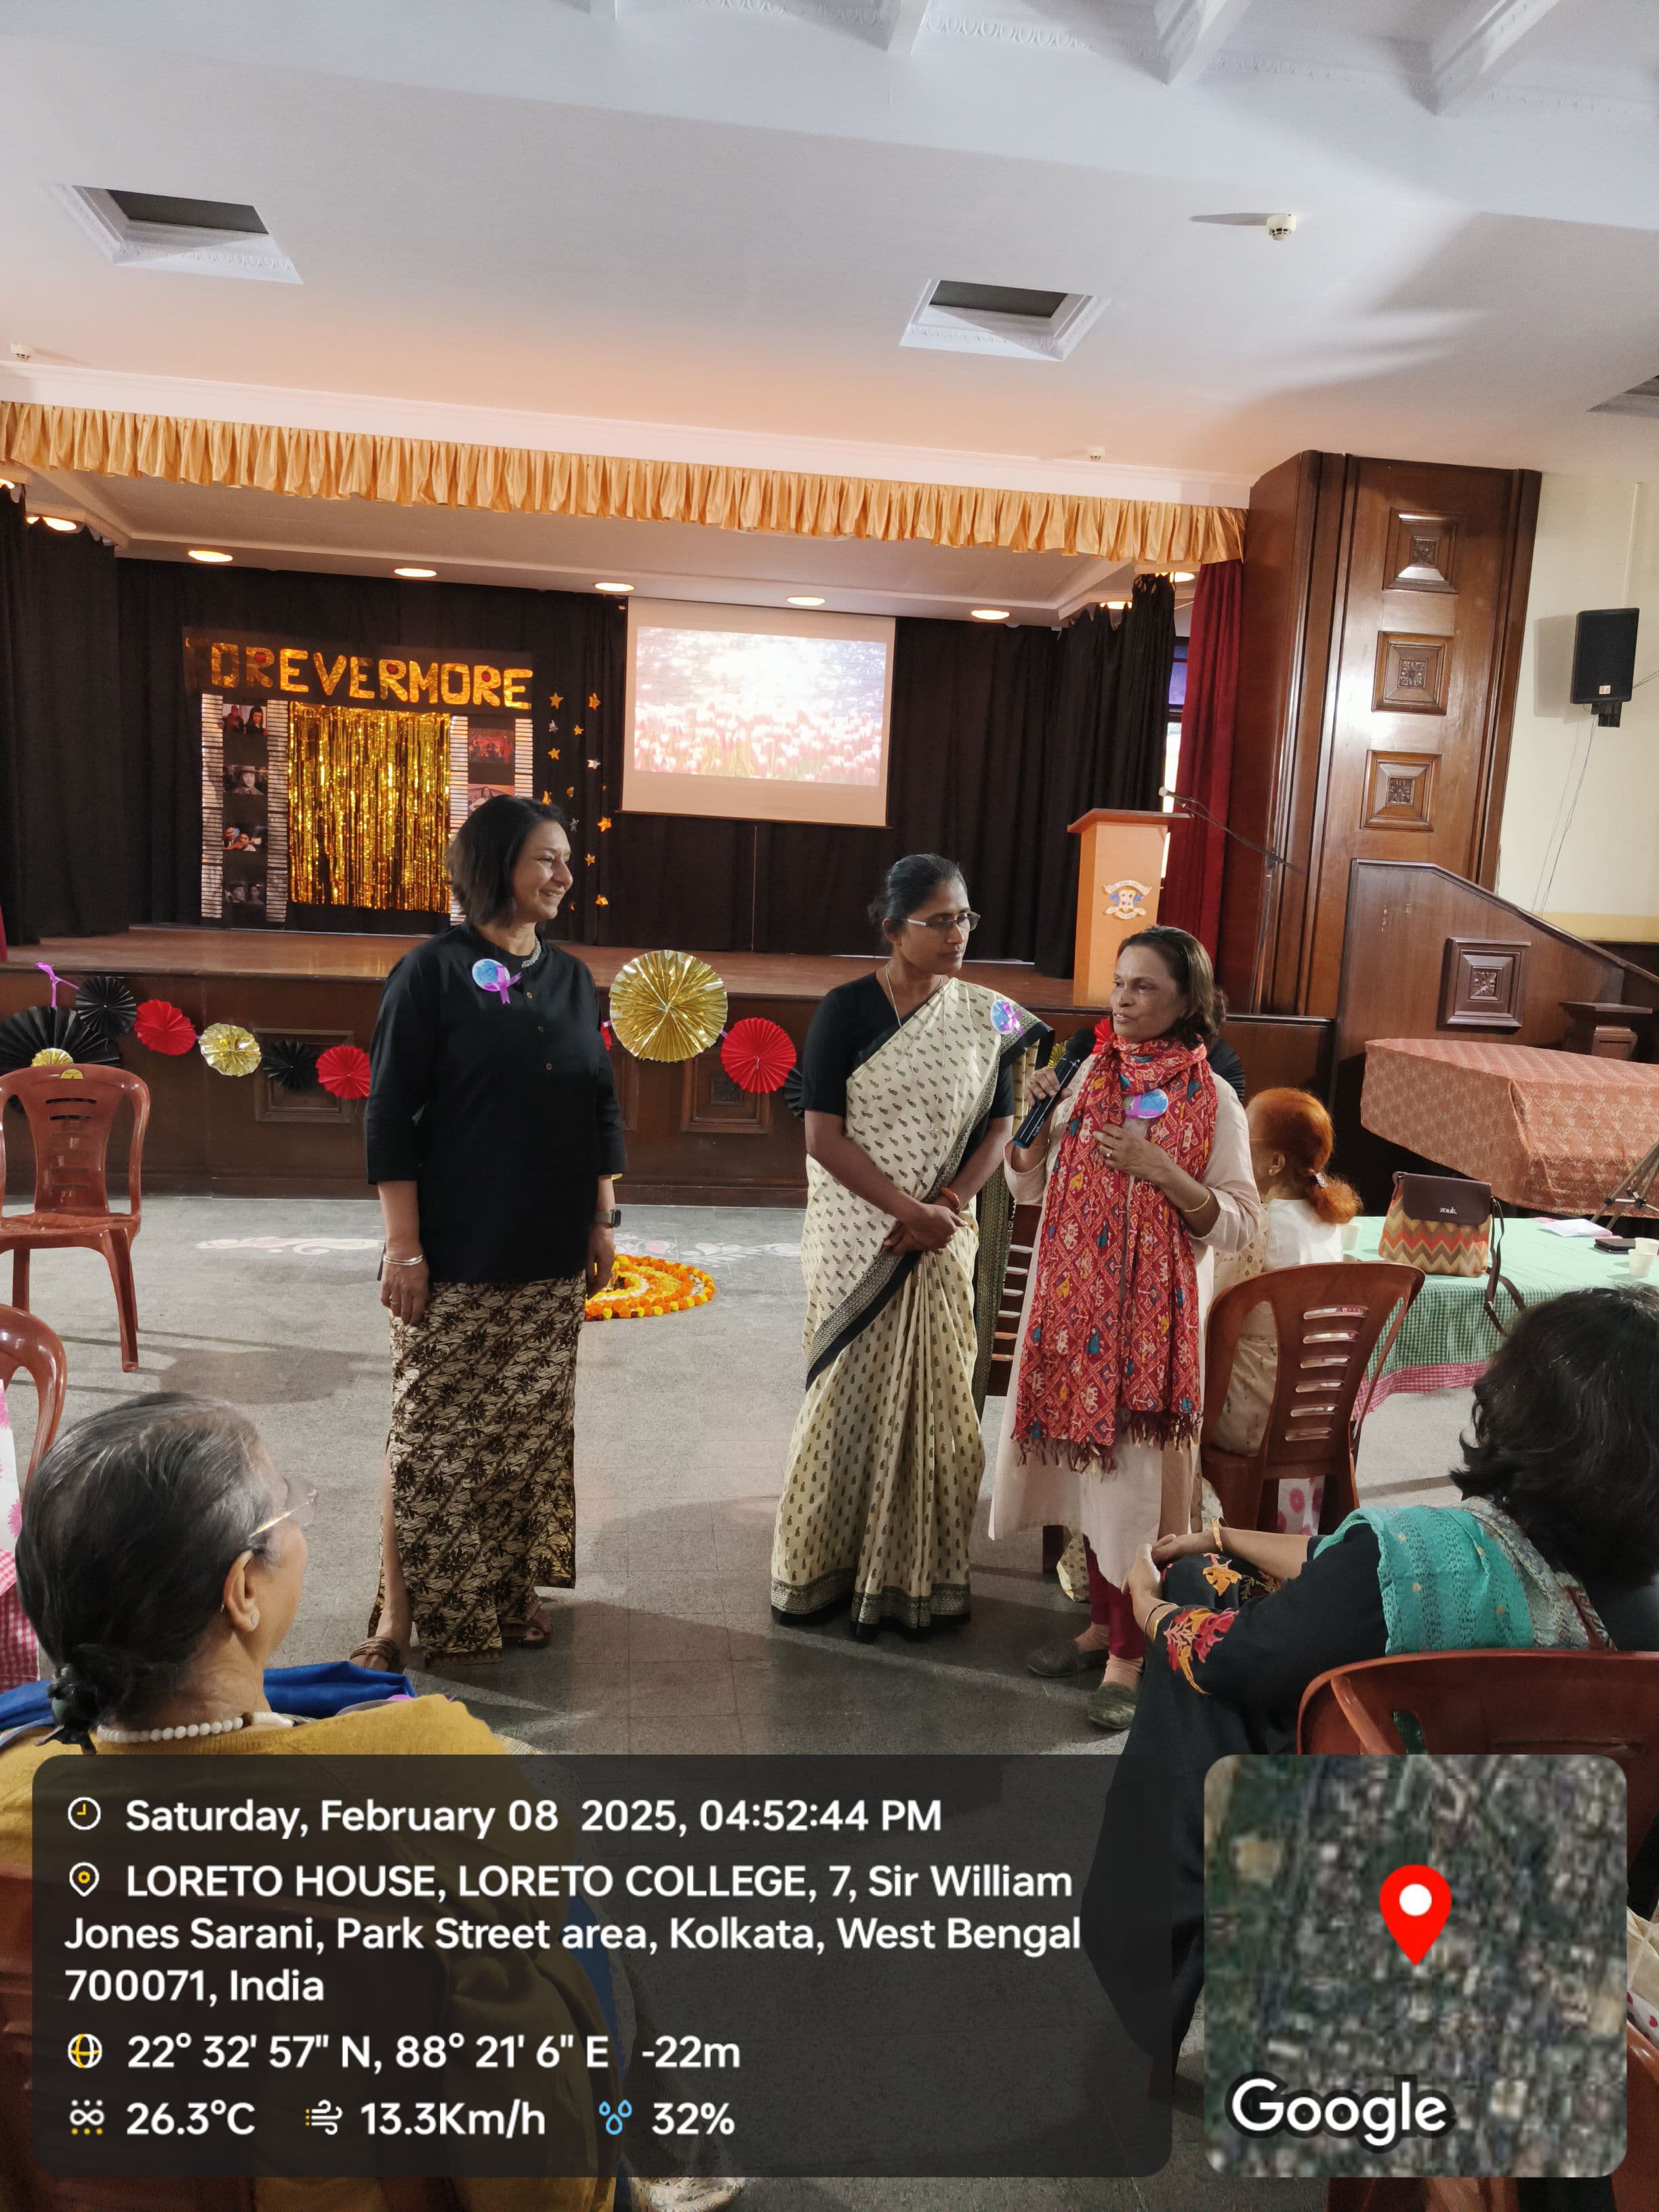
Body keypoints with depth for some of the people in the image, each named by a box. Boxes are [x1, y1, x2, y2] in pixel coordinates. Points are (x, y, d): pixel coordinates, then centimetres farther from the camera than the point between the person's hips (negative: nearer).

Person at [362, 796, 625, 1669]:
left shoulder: (571, 977, 10)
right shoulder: (433, 972, -6)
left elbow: (601, 1107, 14)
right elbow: (391, 1116, -8)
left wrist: (603, 1219, 9)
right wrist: (403, 1246, -12)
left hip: (553, 1259, 5)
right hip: (456, 1259, -5)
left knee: (532, 1430, 11)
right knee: (432, 1434, 1)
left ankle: (511, 1595, 26)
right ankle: (401, 1613, 14)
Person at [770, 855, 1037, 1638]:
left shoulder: (985, 1017, 3)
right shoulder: (847, 1009, -6)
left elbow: (998, 1126, 4)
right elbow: (824, 1137, -10)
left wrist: (945, 1207, -11)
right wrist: (906, 1209, -17)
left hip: (940, 1242, 3)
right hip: (856, 1240, -2)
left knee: (931, 1395, 6)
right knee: (849, 1390, 5)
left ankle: (916, 1574, 21)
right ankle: (820, 1567, 22)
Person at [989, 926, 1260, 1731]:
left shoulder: (1212, 1100, -8)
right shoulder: (1089, 1074, 4)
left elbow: (1237, 1225, -10)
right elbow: (1029, 1187, 7)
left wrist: (1160, 1170, -22)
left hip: (1151, 1312, -4)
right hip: (1075, 1304, 5)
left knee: (1137, 1479, 2)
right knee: (1091, 1467, 15)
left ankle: (1128, 1658, 17)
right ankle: (1102, 1623, 32)